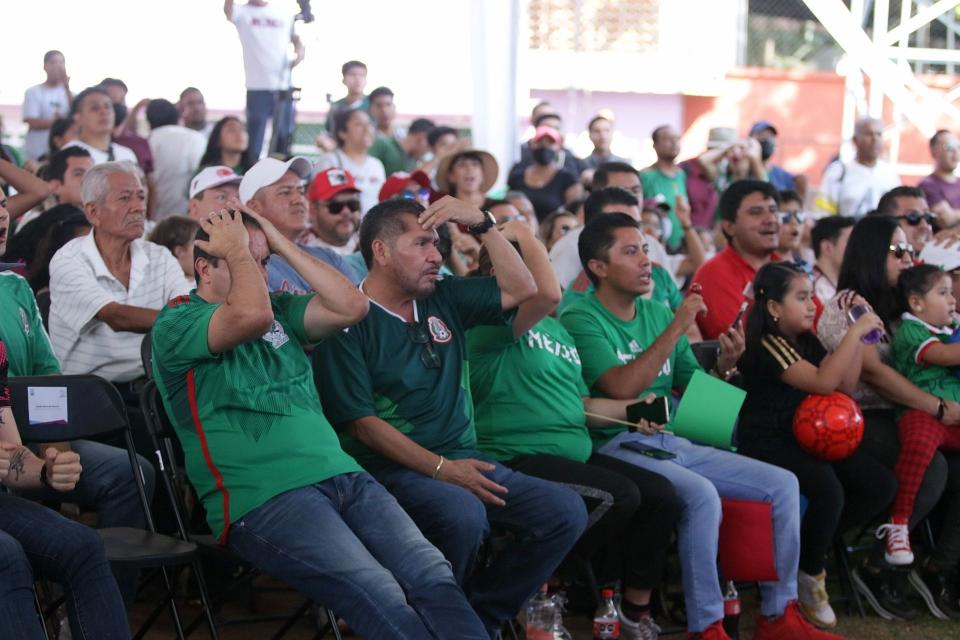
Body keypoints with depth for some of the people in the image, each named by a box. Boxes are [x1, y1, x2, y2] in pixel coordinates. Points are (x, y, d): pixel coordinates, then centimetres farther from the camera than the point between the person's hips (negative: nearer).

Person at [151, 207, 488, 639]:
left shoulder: (280, 309, 21)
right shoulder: (175, 324, 0)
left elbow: (351, 307, 7)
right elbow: (252, 316, -19)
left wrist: (283, 245, 10)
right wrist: (238, 250, -2)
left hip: (341, 475, 7)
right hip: (264, 499, -6)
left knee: (433, 577, -18)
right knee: (382, 599, -28)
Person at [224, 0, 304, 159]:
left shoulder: (284, 15, 12)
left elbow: (295, 38, 21)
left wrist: (300, 51, -2)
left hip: (284, 87, 4)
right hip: (258, 88, -4)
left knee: (284, 138, 11)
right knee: (254, 141, -2)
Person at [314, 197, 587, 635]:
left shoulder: (444, 298, 13)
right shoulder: (349, 323, -7)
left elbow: (522, 290, 15)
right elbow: (361, 422, -13)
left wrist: (481, 223, 4)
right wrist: (441, 468, -18)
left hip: (464, 461, 7)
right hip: (393, 470, -7)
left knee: (565, 512, -10)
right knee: (464, 515, -36)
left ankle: (480, 616, -2)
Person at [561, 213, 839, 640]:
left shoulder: (658, 313, 15)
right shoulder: (581, 319, -6)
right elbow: (622, 387, -21)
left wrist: (724, 365, -5)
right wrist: (677, 327, -18)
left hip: (675, 443, 8)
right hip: (618, 446, -8)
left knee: (783, 484, -3)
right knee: (702, 494, -34)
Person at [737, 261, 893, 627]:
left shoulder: (807, 340, 12)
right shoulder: (766, 345, -16)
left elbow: (846, 386, 13)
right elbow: (823, 382, -26)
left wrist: (859, 336, 3)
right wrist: (855, 332, -22)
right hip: (768, 444, -9)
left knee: (881, 485, -7)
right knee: (828, 490, -34)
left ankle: (809, 547, 4)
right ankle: (809, 573, -8)